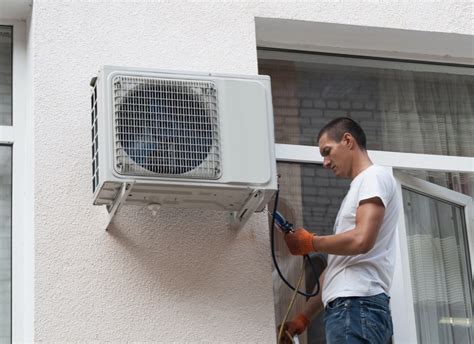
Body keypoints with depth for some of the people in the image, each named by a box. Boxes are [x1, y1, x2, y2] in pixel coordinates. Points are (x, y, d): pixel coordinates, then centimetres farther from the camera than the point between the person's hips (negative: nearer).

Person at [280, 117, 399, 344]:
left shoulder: (375, 177, 0)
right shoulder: (358, 189, 28)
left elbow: (361, 240, -17)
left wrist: (309, 242, -1)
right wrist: (304, 317, 21)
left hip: (357, 305, -9)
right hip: (346, 307, 9)